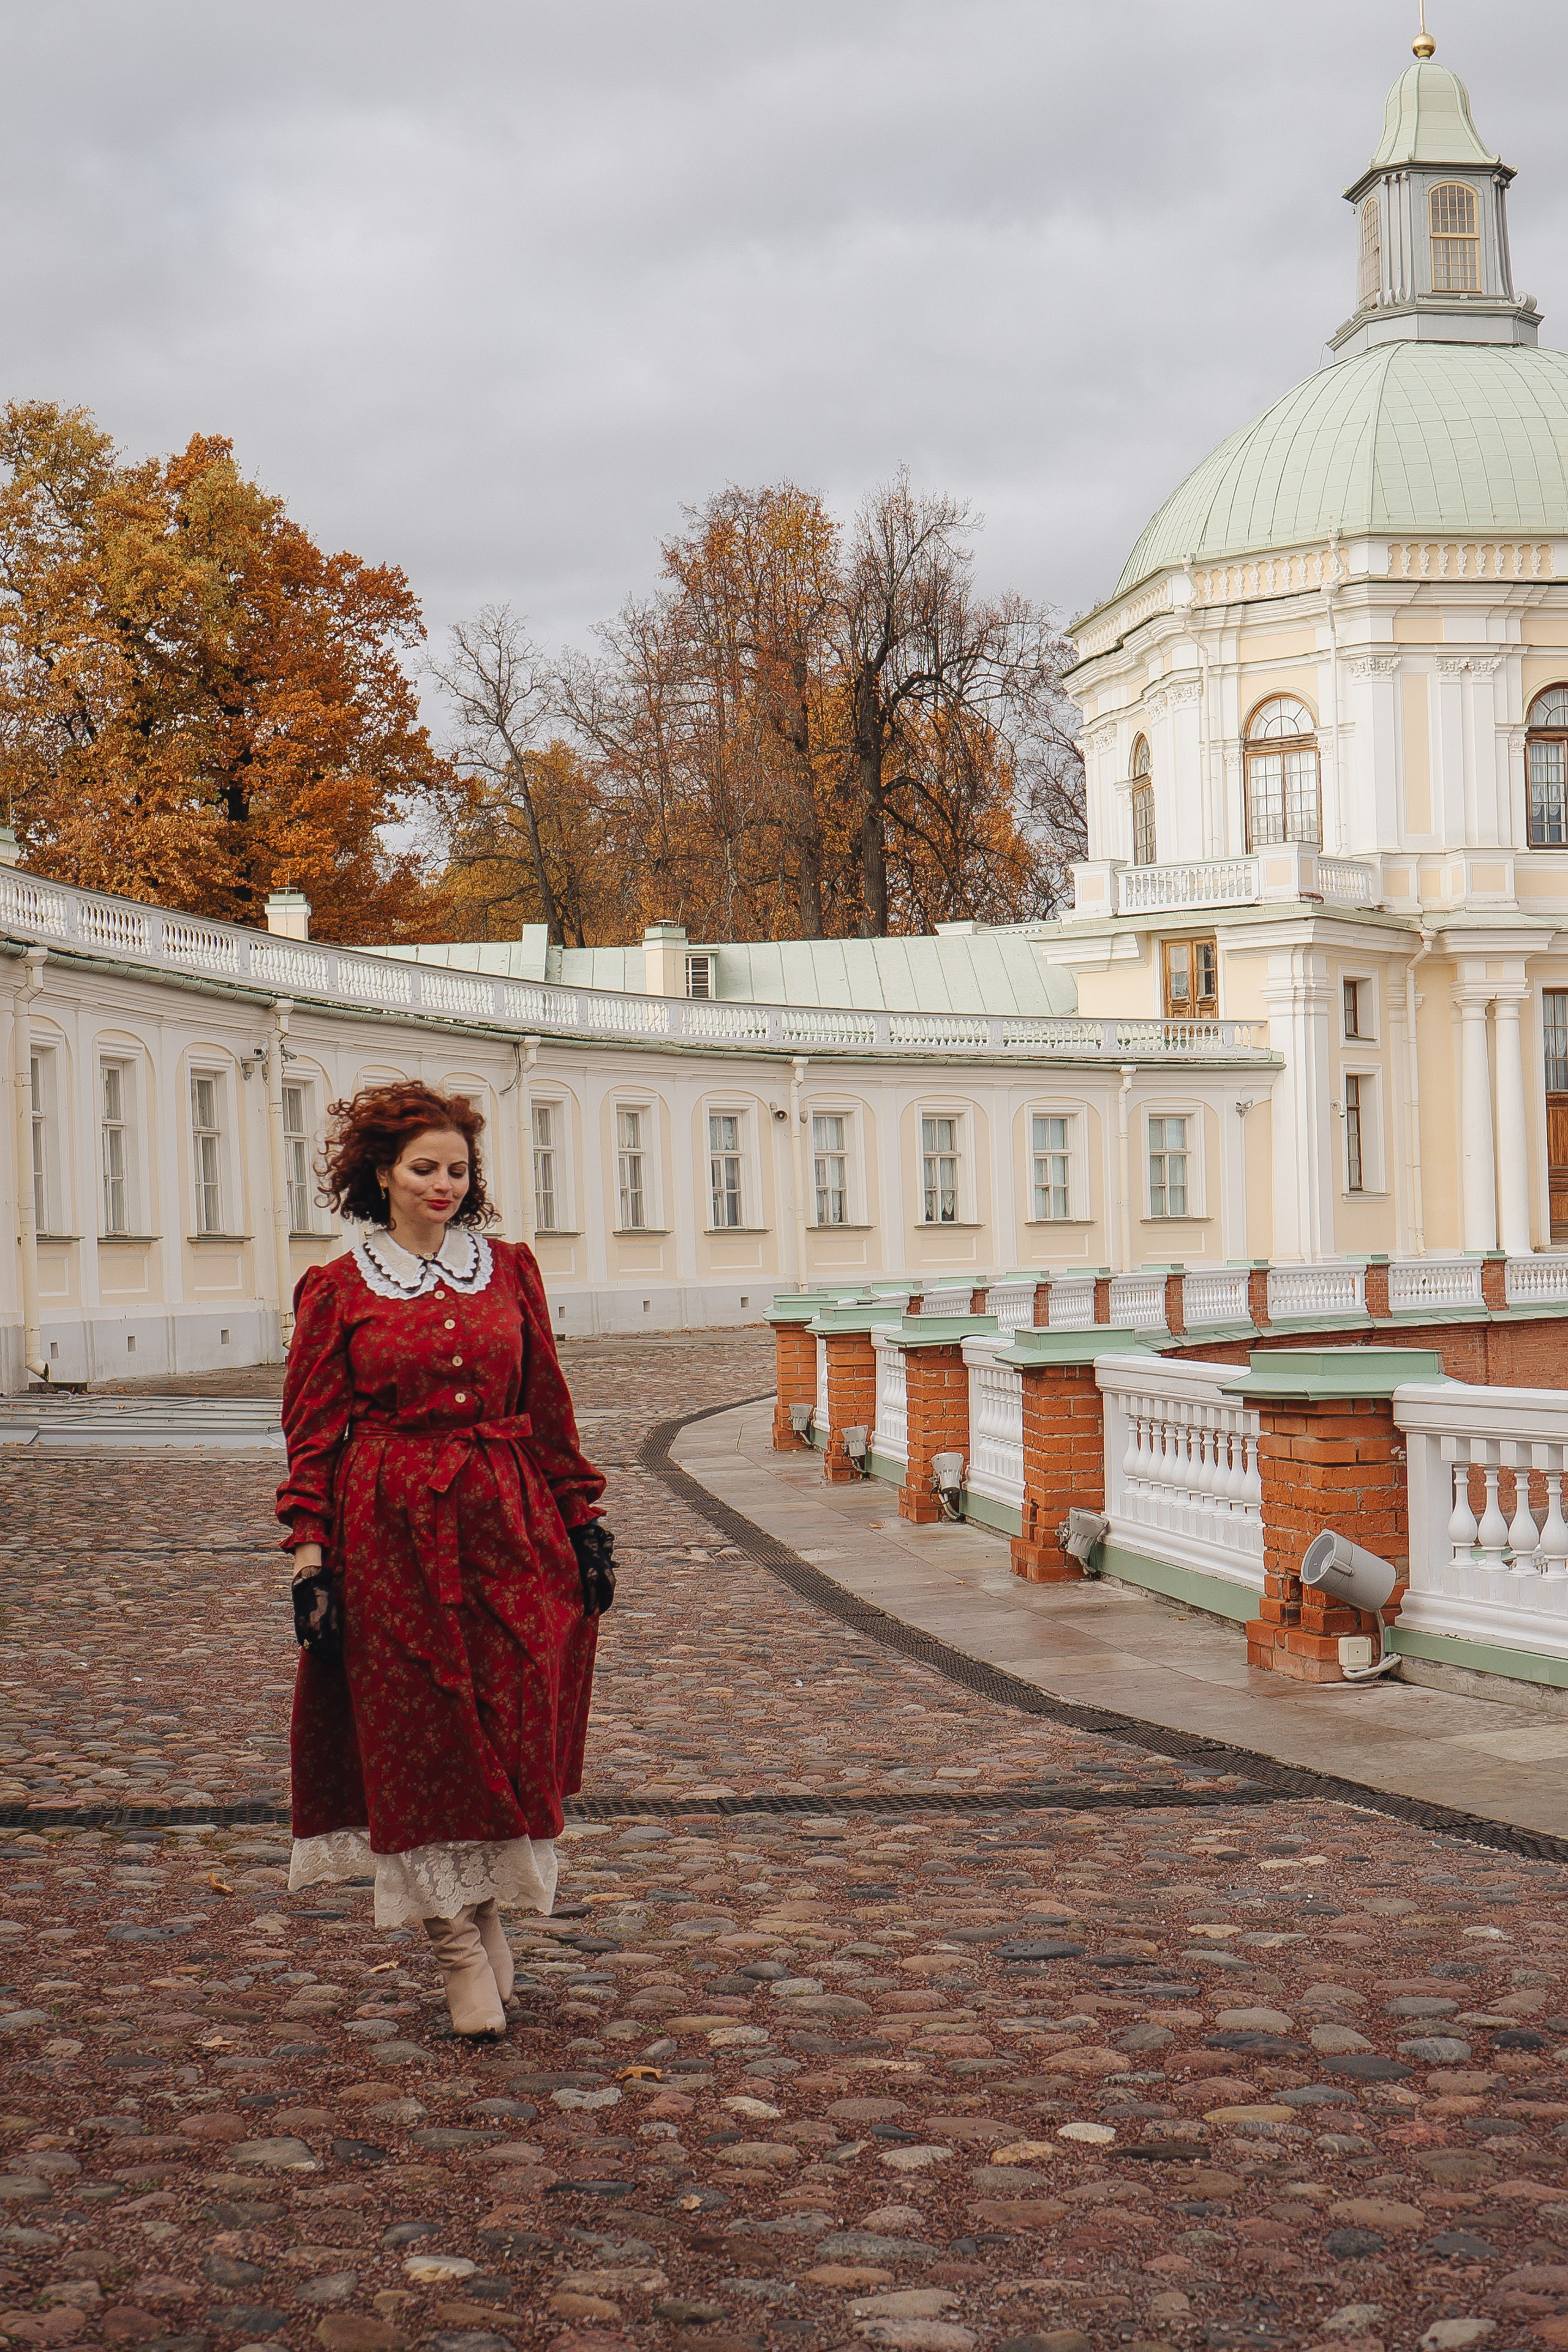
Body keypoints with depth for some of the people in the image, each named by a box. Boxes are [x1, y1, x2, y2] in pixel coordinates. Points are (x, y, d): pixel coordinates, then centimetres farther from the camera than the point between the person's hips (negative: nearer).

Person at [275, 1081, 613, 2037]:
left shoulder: (510, 1269, 9)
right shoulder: (337, 1290, 1)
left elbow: (549, 1408, 12)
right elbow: (314, 1437, 1)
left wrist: (584, 1521, 8)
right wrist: (312, 1561, -6)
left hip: (509, 1526, 2)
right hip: (392, 1534, -2)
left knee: (511, 1732, 3)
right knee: (419, 1741, 1)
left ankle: (488, 1911, 24)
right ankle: (462, 1951, 11)